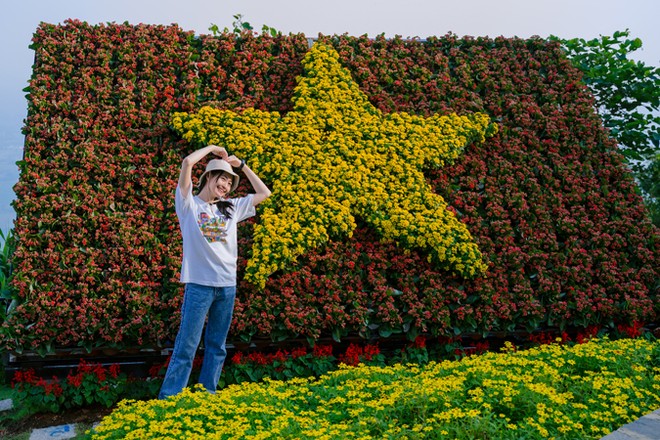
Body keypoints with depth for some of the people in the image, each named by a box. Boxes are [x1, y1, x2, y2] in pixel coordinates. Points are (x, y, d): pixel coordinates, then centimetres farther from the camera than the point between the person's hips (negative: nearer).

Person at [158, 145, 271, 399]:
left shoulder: (231, 208, 16)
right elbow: (188, 162, -9)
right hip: (199, 284, -5)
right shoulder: (189, 204, 3)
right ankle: (167, 399, 0)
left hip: (227, 285, 5)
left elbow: (264, 193, 22)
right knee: (186, 346, -6)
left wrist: (241, 165, 19)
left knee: (217, 346, 9)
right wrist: (212, 148, 6)